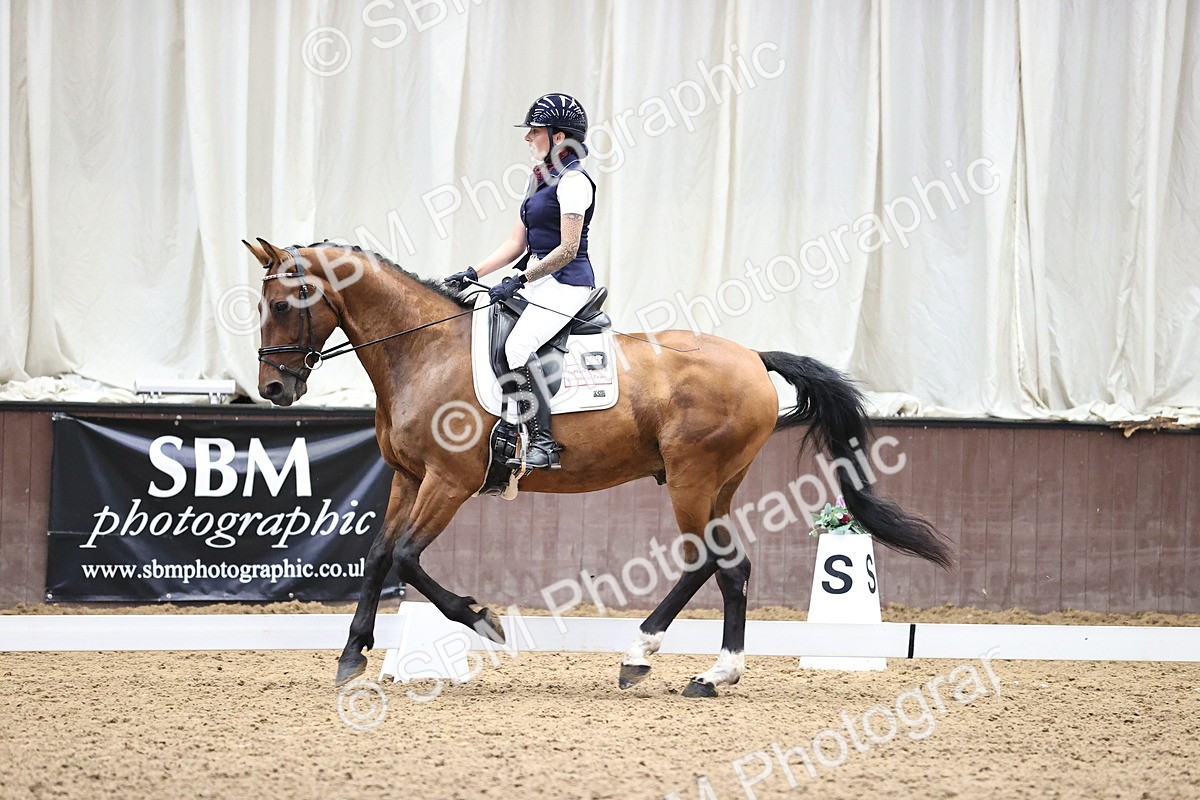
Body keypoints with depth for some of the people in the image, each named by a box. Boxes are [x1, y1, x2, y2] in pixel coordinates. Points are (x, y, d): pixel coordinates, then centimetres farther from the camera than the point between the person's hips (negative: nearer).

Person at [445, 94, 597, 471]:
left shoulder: (573, 181, -12)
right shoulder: (540, 178, 18)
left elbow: (567, 250, -18)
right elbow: (517, 243, 18)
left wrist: (519, 280, -18)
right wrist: (472, 274, 7)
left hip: (566, 283, -10)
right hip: (540, 281, 10)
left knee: (518, 344, -27)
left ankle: (543, 441, -29)